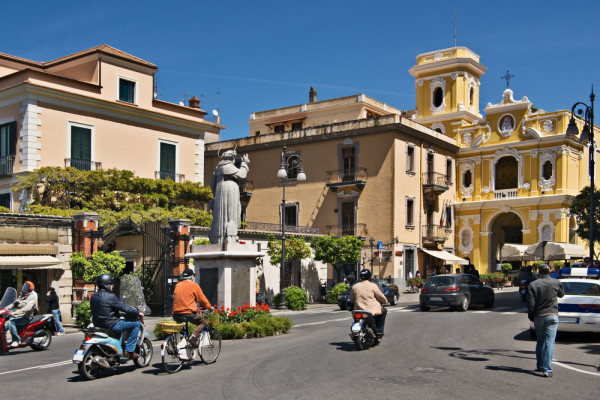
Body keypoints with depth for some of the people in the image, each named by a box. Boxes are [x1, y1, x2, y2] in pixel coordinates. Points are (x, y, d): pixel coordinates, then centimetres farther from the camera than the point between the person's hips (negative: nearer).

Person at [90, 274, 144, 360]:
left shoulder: (93, 296, 6)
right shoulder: (110, 297, -19)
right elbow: (124, 307, -14)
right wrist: (138, 313, 1)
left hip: (97, 325, 9)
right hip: (112, 325, -9)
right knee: (136, 324, -2)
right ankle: (129, 351, -3)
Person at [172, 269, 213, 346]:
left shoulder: (177, 285, 15)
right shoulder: (194, 285, 0)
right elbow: (202, 299, 3)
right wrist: (210, 308, 18)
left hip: (176, 314, 6)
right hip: (188, 313, -5)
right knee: (202, 322, 12)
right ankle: (193, 337, -10)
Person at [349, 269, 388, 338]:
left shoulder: (354, 287, 6)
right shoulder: (372, 286, -5)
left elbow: (351, 301, 13)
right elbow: (381, 297, 3)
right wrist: (385, 301, 24)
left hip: (358, 311, 4)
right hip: (372, 311, -4)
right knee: (384, 311, 22)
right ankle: (379, 331, 13)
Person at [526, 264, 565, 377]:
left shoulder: (533, 284, -3)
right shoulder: (556, 282, -3)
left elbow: (530, 303, -6)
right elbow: (561, 294, 17)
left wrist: (531, 316, 5)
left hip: (538, 317, 1)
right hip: (552, 315, -1)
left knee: (540, 341, 17)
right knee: (549, 342, -2)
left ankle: (540, 366, 26)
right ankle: (546, 370, -7)